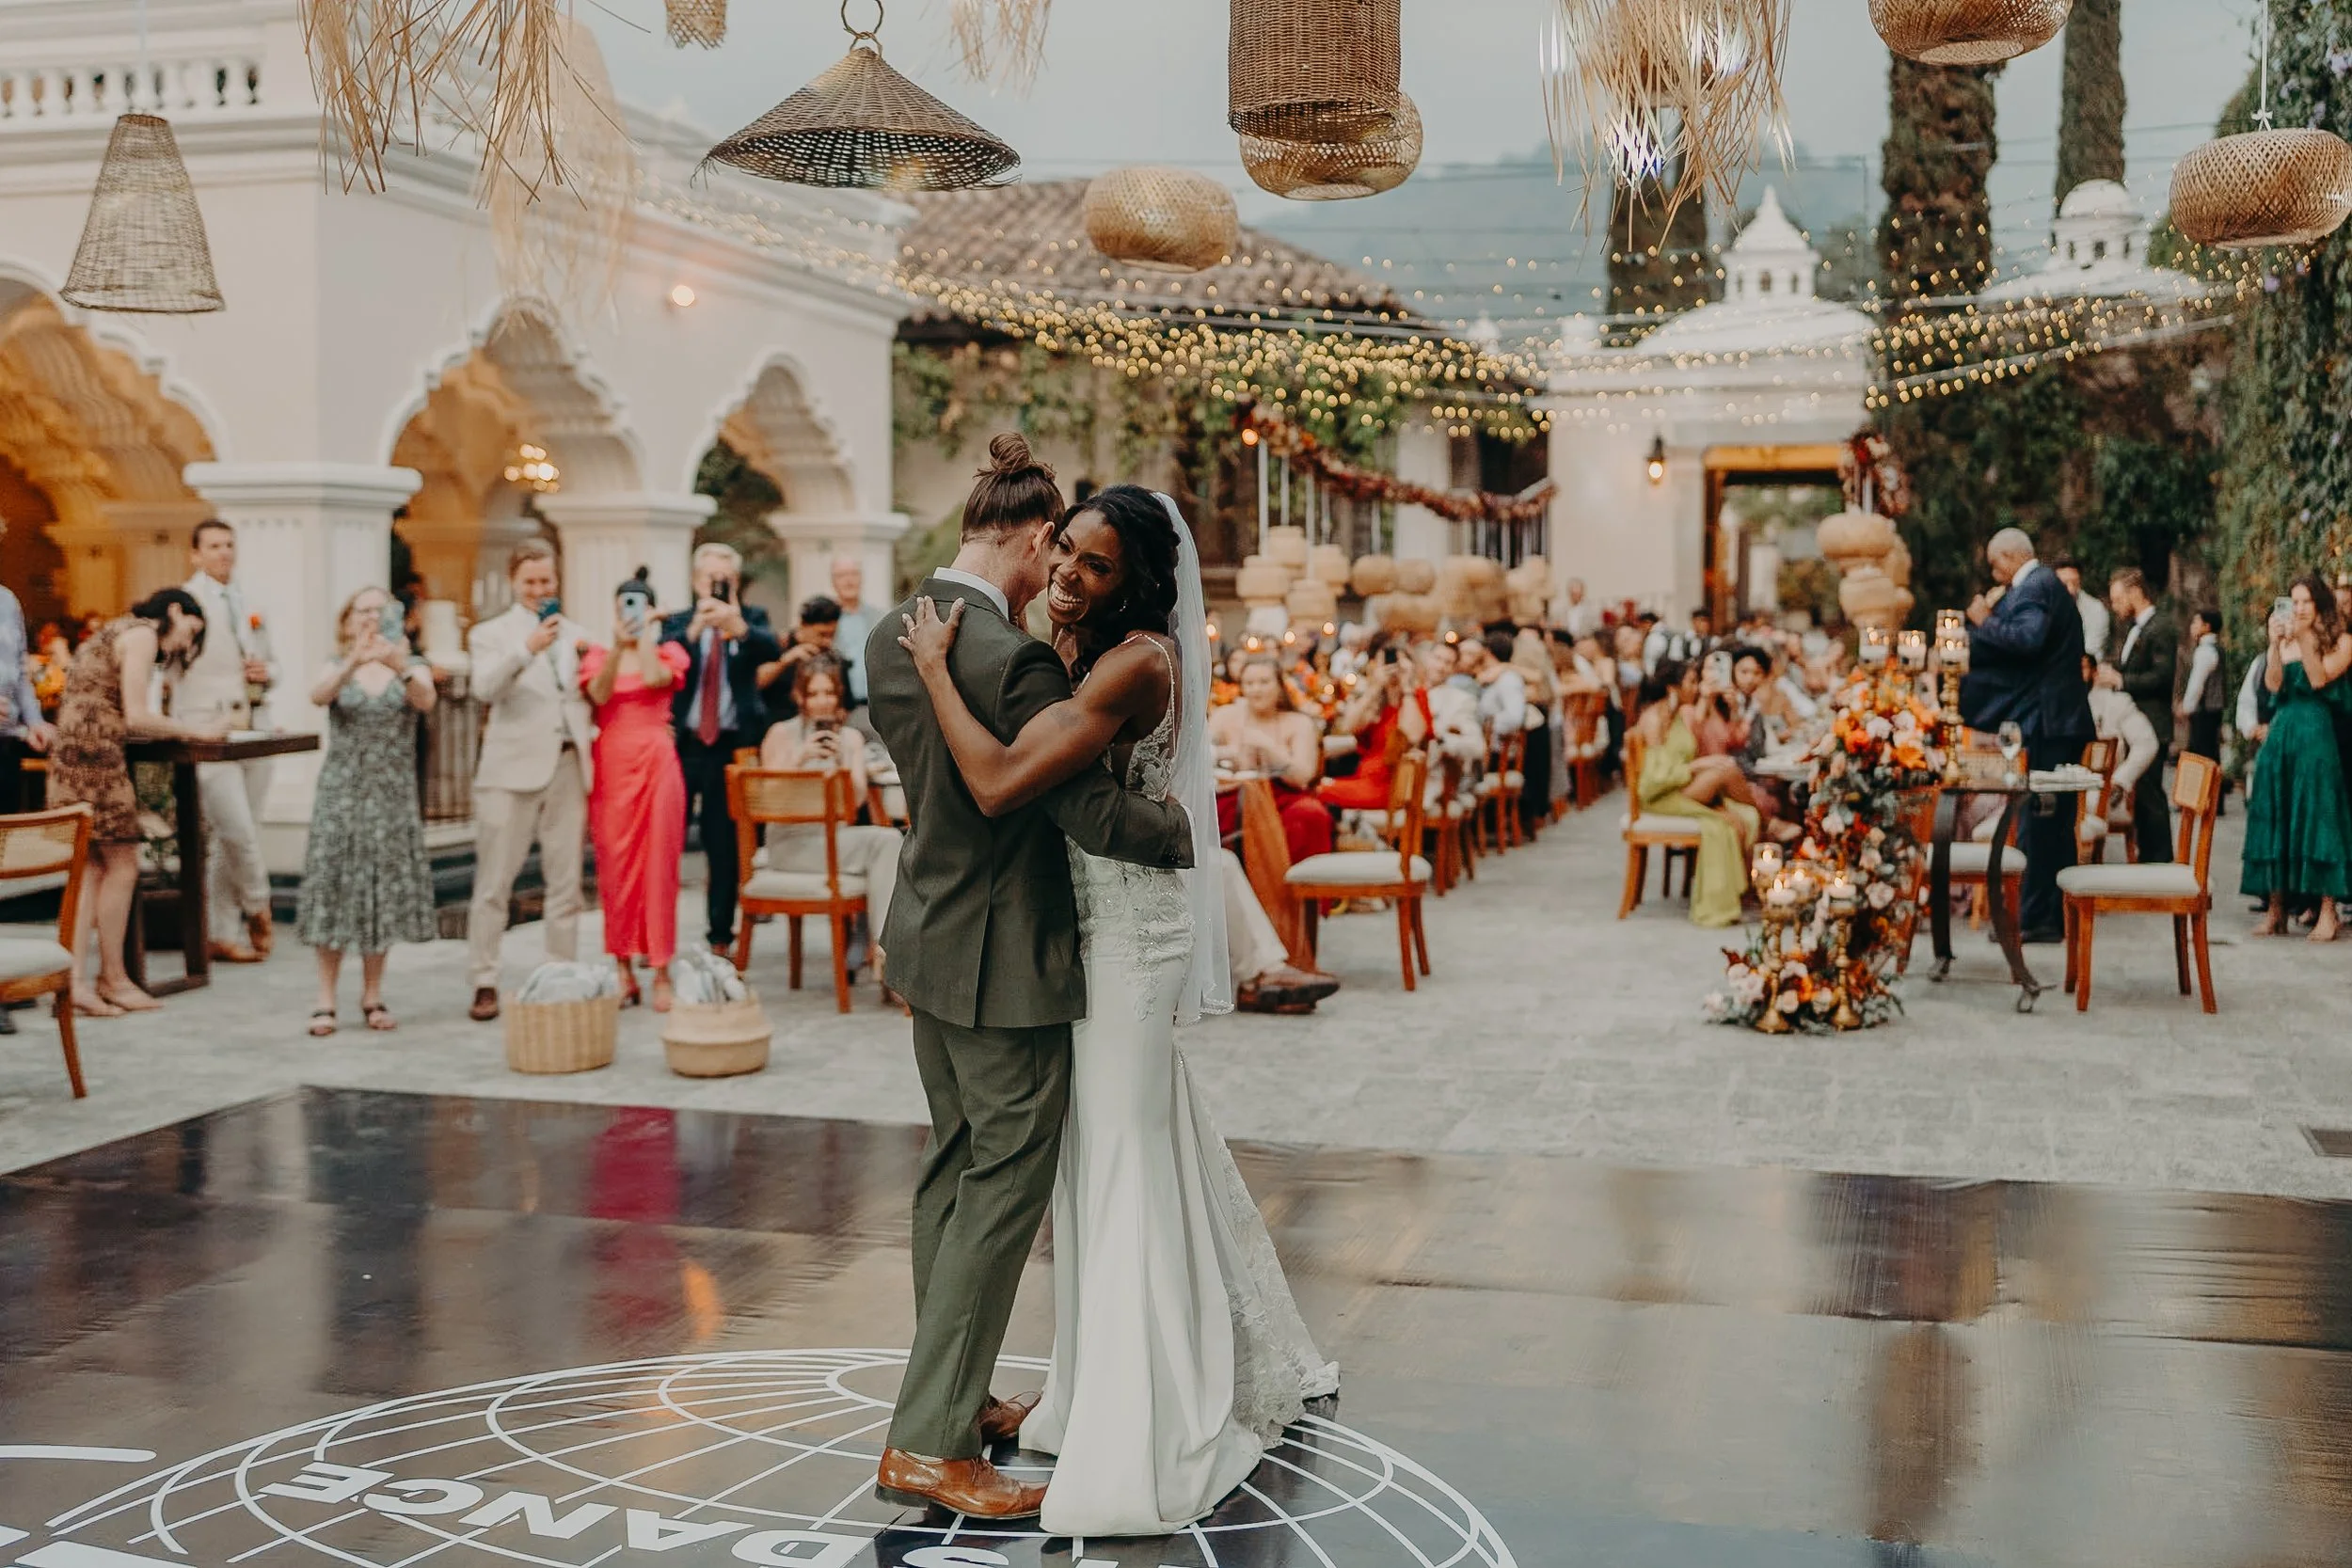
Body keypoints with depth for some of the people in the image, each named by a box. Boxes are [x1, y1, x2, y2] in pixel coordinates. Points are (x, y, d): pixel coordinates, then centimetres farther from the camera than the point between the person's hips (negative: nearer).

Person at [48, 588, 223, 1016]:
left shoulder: (115, 632, 24)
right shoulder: (142, 635, -6)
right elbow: (136, 718, -13)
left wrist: (180, 727, 15)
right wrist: (194, 730, -3)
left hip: (69, 756, 10)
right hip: (95, 757, -10)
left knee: (94, 869, 9)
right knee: (122, 867, -1)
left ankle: (74, 979, 4)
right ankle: (113, 979, 6)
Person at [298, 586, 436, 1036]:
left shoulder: (412, 667, 5)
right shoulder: (338, 667, 7)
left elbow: (425, 700, -17)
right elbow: (318, 695, -16)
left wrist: (400, 667, -38)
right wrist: (353, 662, -35)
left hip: (393, 795, 0)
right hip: (341, 792, 0)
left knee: (384, 891, 2)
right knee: (334, 890, -4)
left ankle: (372, 996, 15)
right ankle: (325, 1002, -1)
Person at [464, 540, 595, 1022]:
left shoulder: (576, 634, 16)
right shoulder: (491, 633, 4)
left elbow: (592, 696, 19)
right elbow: (485, 689, -15)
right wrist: (528, 649, -27)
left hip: (568, 766, 4)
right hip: (513, 769, -3)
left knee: (566, 883, 6)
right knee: (494, 882, -2)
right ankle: (484, 985, 2)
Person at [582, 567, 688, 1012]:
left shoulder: (668, 652, 7)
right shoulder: (597, 656, 10)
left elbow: (654, 678, -15)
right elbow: (599, 694, -11)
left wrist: (647, 636, -6)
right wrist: (618, 644, -18)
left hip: (655, 763, -1)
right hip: (611, 766, 2)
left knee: (658, 863, -2)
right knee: (616, 865, 2)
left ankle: (661, 971, 1)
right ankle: (624, 970, 9)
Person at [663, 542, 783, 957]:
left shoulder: (752, 618, 7)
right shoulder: (678, 623, 8)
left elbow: (772, 651, -15)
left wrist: (739, 627, -34)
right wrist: (693, 629, -28)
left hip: (732, 747, 0)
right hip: (683, 744, 0)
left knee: (725, 847, 4)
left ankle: (721, 936, 13)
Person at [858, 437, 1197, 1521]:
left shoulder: (891, 640, 4)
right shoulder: (1015, 659, -23)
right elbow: (1089, 812, -24)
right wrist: (1191, 830, -8)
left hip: (930, 940, 9)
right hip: (1004, 958, -9)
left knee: (954, 1169, 19)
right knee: (1004, 1186, -1)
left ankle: (954, 1397, 31)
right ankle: (930, 1442, 4)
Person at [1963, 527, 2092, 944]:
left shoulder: (2034, 586, -11)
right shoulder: (2047, 584, 21)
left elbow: (2028, 638, -28)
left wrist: (1986, 621, -16)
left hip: (2047, 722, -11)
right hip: (2063, 720, 11)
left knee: (2039, 821, -9)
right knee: (2054, 822, 13)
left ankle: (2036, 918, -8)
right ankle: (2054, 916, 18)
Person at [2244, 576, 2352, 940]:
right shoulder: (2285, 645, 13)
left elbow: (2319, 679, -11)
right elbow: (2273, 685, -1)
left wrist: (2304, 638, -15)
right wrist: (2275, 644, -11)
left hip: (2316, 734, -4)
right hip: (2281, 733, 4)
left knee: (2317, 816, -8)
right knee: (2276, 817, 3)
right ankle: (2276, 909, 7)